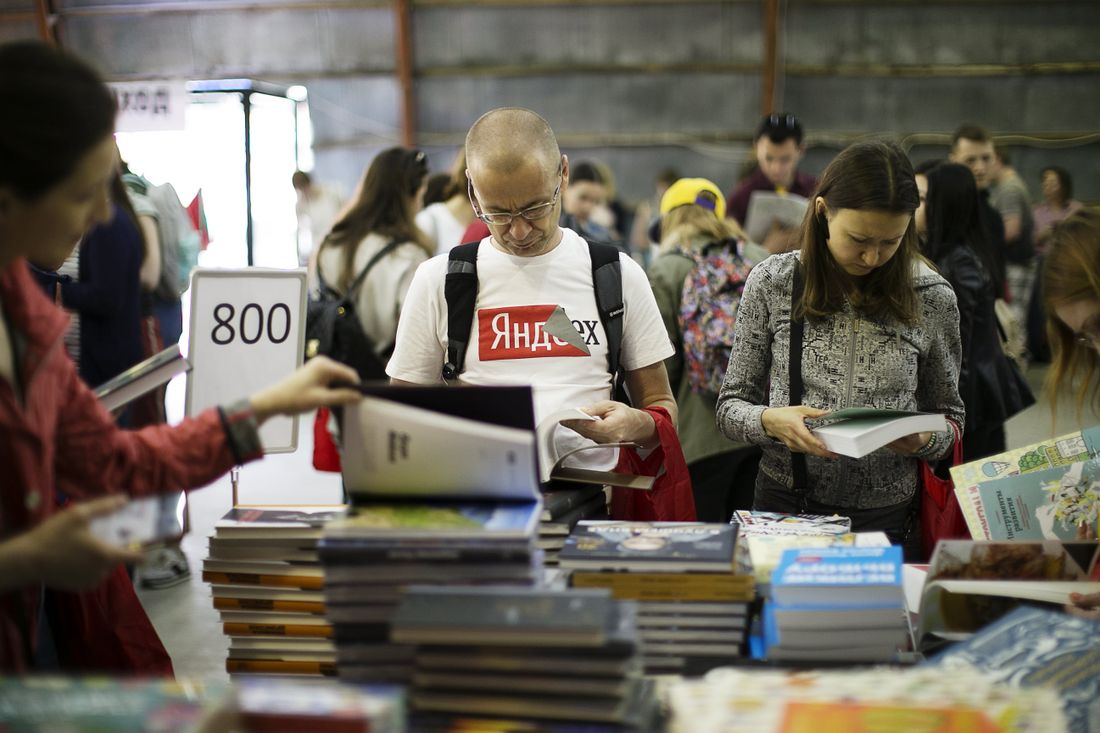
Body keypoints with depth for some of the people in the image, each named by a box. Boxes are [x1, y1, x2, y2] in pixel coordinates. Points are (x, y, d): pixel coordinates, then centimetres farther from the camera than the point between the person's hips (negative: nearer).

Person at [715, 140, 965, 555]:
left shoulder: (932, 298, 1)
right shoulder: (772, 283, 0)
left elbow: (949, 417, 13)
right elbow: (731, 405, 6)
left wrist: (923, 439, -10)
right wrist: (769, 421, -16)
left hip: (887, 520, 1)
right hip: (785, 507, -1)